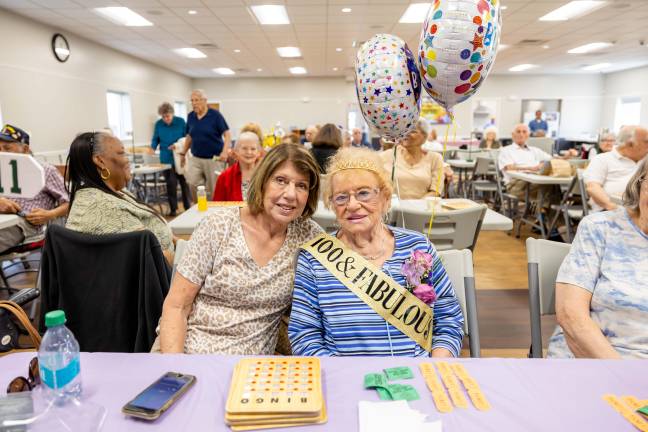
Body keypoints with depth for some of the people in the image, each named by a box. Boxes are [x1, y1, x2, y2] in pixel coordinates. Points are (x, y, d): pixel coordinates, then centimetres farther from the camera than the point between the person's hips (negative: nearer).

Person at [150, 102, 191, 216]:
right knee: (170, 184, 4)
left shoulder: (180, 122, -3)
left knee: (184, 182, 3)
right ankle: (173, 209, 13)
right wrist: (153, 148, -10)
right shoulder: (158, 124, 2)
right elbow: (155, 139, 9)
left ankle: (188, 207, 13)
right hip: (166, 159, 2)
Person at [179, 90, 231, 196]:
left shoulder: (215, 115, -9)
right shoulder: (190, 116, 5)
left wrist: (225, 152, -24)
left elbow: (227, 134, -10)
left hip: (213, 158, -4)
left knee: (214, 189, 3)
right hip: (196, 158, 4)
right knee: (191, 183, -8)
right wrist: (183, 153, 15)